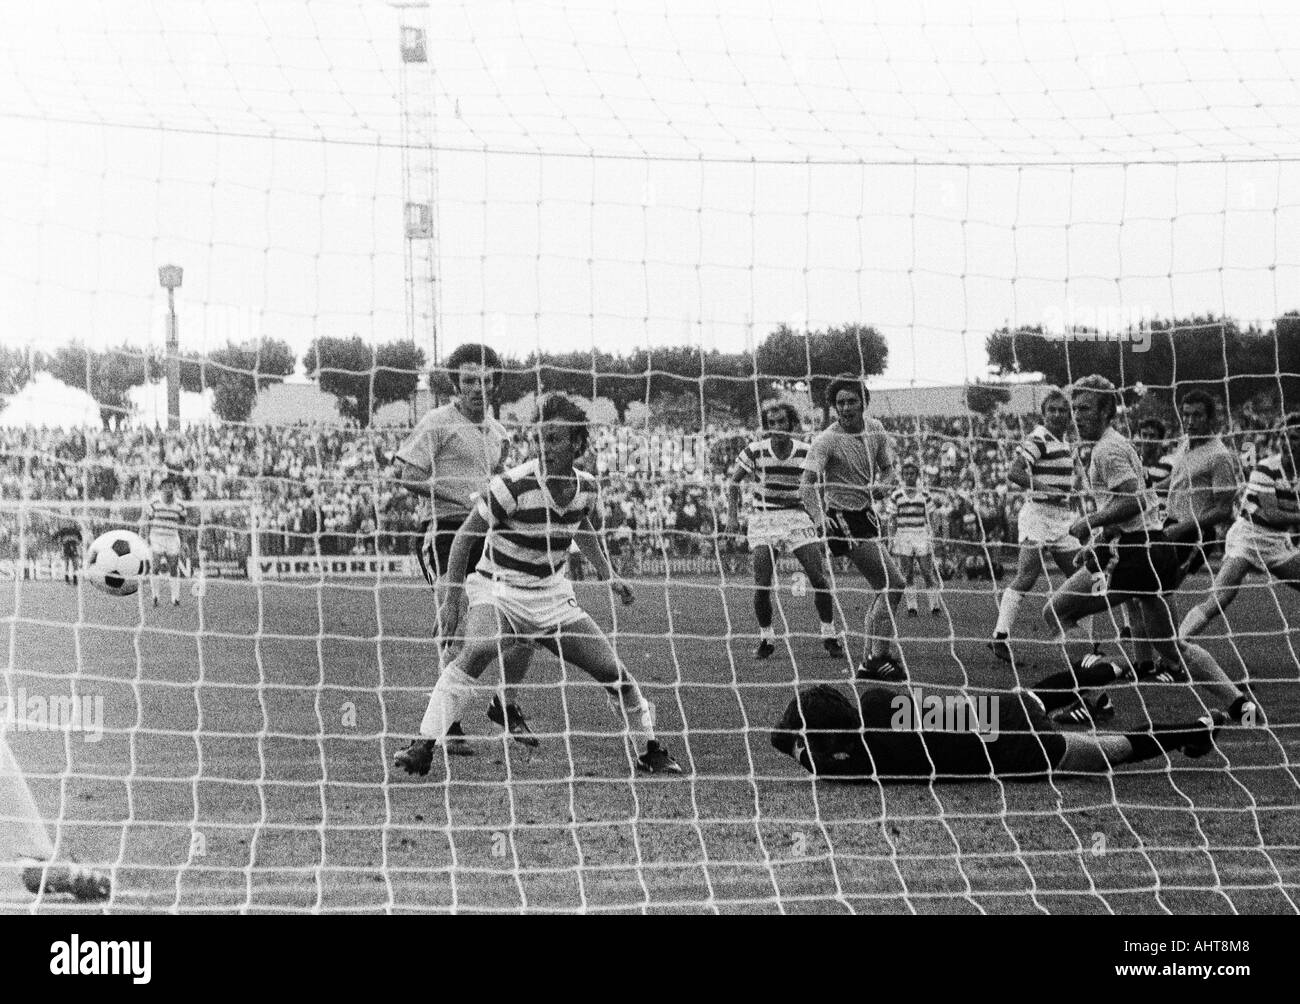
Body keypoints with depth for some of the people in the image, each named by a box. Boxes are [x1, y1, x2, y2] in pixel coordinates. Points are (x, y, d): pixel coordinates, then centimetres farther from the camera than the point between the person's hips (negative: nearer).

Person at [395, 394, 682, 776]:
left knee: (611, 668, -2)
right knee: (477, 651, -34)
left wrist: (608, 577, 17)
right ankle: (423, 746, -32)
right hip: (497, 589, -5)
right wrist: (453, 599, -13)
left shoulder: (586, 487, -4)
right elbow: (465, 536, -12)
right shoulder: (513, 485, -22)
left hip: (552, 593, 5)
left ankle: (653, 750, 19)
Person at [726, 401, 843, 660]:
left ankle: (829, 634, 7)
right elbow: (733, 483, 4)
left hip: (798, 516, 1)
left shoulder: (805, 452, -4)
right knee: (762, 584, -10)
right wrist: (733, 515, -7)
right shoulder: (755, 451, -6)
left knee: (819, 578, -9)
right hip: (763, 519, -1)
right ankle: (766, 638, 8)